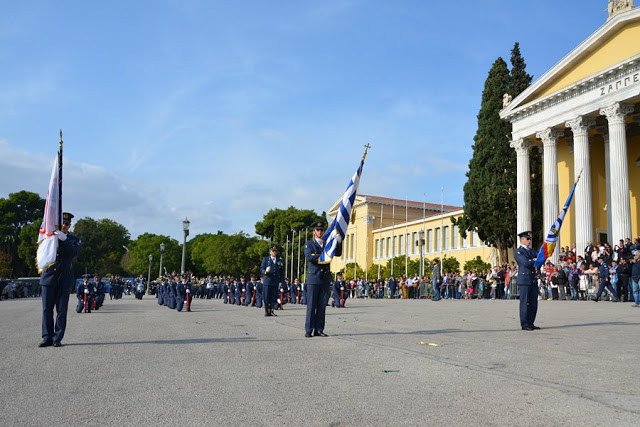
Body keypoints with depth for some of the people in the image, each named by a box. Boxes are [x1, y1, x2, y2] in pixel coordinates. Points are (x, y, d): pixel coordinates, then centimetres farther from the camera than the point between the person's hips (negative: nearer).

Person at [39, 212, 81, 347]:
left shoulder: (74, 240, 8)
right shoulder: (50, 236, 12)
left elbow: (73, 253, -11)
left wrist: (64, 239, -24)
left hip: (64, 280, -1)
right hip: (48, 277, 1)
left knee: (61, 310, 0)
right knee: (47, 309, 2)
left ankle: (57, 338, 6)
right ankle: (47, 338, 10)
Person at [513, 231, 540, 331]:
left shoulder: (531, 251, 20)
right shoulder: (518, 251, -4)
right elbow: (525, 262, -16)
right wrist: (536, 260, -4)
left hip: (533, 280, 7)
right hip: (524, 280, -7)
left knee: (533, 303, 8)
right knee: (525, 303, -4)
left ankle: (530, 323, 16)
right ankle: (524, 324, 2)